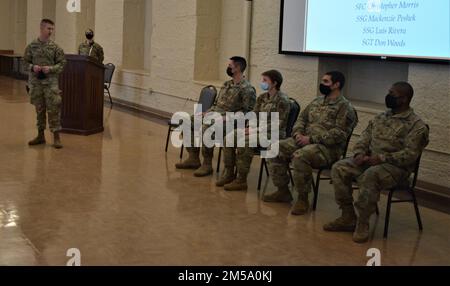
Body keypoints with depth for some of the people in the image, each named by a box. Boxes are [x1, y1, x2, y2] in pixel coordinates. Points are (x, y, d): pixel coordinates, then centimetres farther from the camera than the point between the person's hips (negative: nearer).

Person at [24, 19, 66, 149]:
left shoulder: (55, 47, -1)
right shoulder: (32, 46, 3)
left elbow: (62, 63, 1)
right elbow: (26, 61, 8)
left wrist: (51, 68, -14)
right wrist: (32, 67, -12)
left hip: (51, 82, -2)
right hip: (36, 81, 2)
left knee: (53, 109, -5)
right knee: (39, 109, 11)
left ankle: (56, 137, 2)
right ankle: (40, 135, 22)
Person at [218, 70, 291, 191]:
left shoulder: (282, 100, -11)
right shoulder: (262, 97, 13)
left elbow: (279, 124, -17)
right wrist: (250, 128, -5)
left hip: (274, 134, -8)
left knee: (244, 142, -31)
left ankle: (241, 180, -24)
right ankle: (229, 173, 0)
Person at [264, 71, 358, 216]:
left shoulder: (345, 107, -7)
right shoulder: (317, 101, 18)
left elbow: (339, 134, -17)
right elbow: (302, 118, 22)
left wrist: (311, 139, -21)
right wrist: (298, 133, -2)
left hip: (328, 147, -8)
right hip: (304, 140, 8)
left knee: (300, 156, -36)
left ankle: (303, 199, -21)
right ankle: (283, 191, 3)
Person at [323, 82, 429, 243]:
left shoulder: (416, 125, -7)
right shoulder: (381, 118, 15)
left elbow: (410, 154, -16)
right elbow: (364, 139, 16)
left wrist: (381, 158, -23)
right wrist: (359, 154, -6)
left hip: (396, 168, -7)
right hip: (369, 161, 7)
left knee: (369, 175, -37)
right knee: (339, 168, -14)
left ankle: (362, 224, -24)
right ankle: (348, 218, -9)